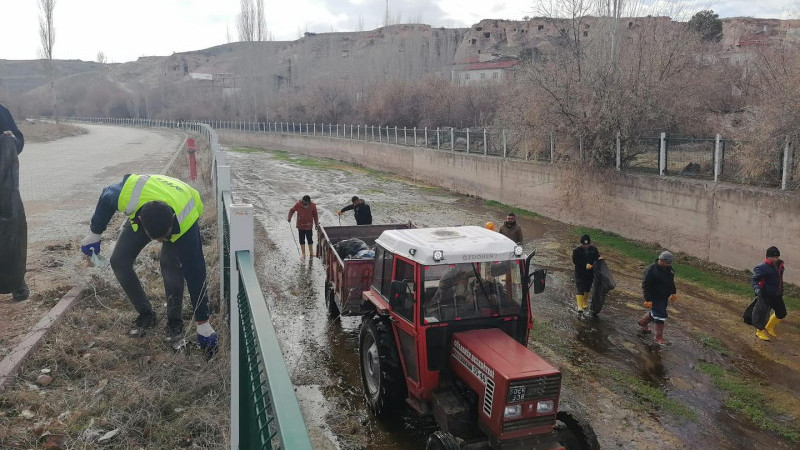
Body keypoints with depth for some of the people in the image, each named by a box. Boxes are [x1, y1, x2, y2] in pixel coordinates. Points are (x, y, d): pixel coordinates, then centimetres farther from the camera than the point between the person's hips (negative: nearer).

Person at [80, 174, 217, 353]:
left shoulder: (186, 225, -45)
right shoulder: (128, 196, -42)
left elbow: (195, 275, -38)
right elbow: (105, 198, -13)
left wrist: (203, 324, -31)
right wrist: (94, 234, 0)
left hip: (181, 217, -3)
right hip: (141, 213, 4)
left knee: (171, 266, -27)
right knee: (119, 261, -9)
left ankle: (175, 322, -4)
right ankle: (146, 315, 10)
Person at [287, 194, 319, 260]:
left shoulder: (313, 206, -9)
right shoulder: (298, 205, -13)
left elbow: (315, 215, 5)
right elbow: (292, 210, 1)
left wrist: (316, 223, 7)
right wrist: (289, 218, -13)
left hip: (309, 225, 0)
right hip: (300, 225, 0)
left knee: (310, 240, 8)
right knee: (302, 240, 4)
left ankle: (311, 253, 23)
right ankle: (303, 254, 12)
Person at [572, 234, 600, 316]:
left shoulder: (593, 249, 1)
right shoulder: (576, 250, -11)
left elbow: (597, 257, 9)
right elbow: (575, 261, -17)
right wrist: (585, 265, -25)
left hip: (590, 273, 4)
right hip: (580, 273, -4)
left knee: (587, 289, 19)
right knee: (580, 290, -10)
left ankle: (584, 301, 44)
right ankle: (580, 308, -11)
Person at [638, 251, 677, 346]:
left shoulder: (669, 268, 2)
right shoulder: (651, 270, -22)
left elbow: (671, 281, 20)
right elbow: (645, 285, -21)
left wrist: (674, 293, 21)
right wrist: (648, 300, -22)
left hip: (665, 297, 8)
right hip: (655, 298, -8)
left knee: (655, 313, 22)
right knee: (660, 316, -7)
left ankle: (642, 322, 48)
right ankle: (659, 338, 5)